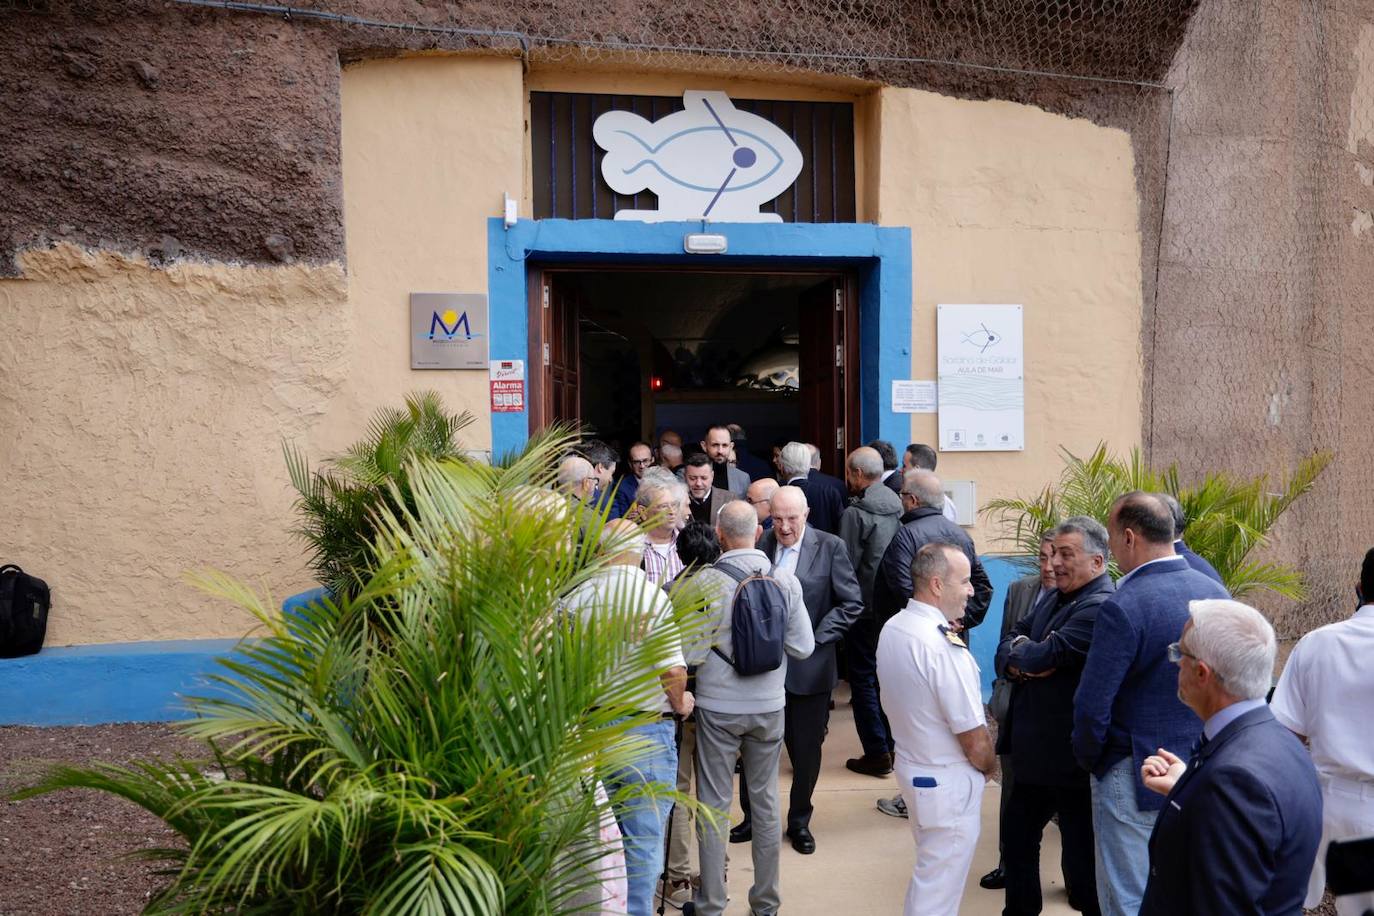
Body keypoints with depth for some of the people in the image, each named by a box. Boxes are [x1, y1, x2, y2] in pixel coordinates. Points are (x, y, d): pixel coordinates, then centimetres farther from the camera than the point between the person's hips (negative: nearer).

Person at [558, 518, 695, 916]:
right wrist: (679, 703, 0)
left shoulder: (575, 598, -4)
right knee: (644, 836, 10)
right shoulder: (653, 596, -15)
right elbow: (674, 670, -19)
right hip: (646, 730, -4)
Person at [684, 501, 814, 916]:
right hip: (769, 706, 3)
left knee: (714, 804, 10)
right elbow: (803, 647, -4)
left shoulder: (707, 581, -16)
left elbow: (692, 654, -14)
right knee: (766, 801, 16)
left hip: (718, 706, -3)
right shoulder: (785, 580, -8)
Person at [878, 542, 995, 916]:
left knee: (928, 870, 25)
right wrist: (988, 766, 1)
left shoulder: (892, 628, -1)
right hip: (948, 783, -8)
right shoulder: (943, 647, -27)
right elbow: (975, 741, -19)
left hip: (910, 765, 8)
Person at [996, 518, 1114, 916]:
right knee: (1017, 838, 23)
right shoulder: (1055, 598, 9)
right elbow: (1007, 647, 6)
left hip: (1072, 761, -9)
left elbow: (1047, 655, -27)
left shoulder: (1101, 607, -21)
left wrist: (1019, 651, -7)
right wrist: (1020, 662, -15)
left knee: (1082, 855, 7)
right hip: (1034, 753, 9)